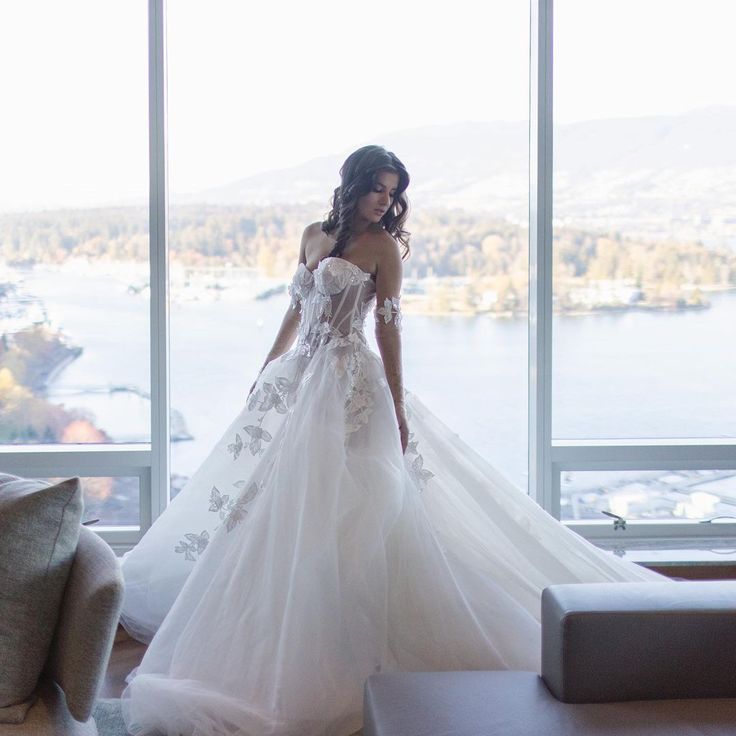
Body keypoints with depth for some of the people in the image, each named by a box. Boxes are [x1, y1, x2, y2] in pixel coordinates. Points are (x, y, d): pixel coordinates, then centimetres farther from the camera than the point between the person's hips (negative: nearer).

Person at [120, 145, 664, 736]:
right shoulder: (313, 236, 13)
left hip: (349, 383, -7)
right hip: (300, 377, 7)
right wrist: (267, 371, 24)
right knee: (280, 504, 11)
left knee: (333, 505, -8)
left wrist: (397, 405, -15)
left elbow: (389, 327, -10)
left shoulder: (383, 245, -5)